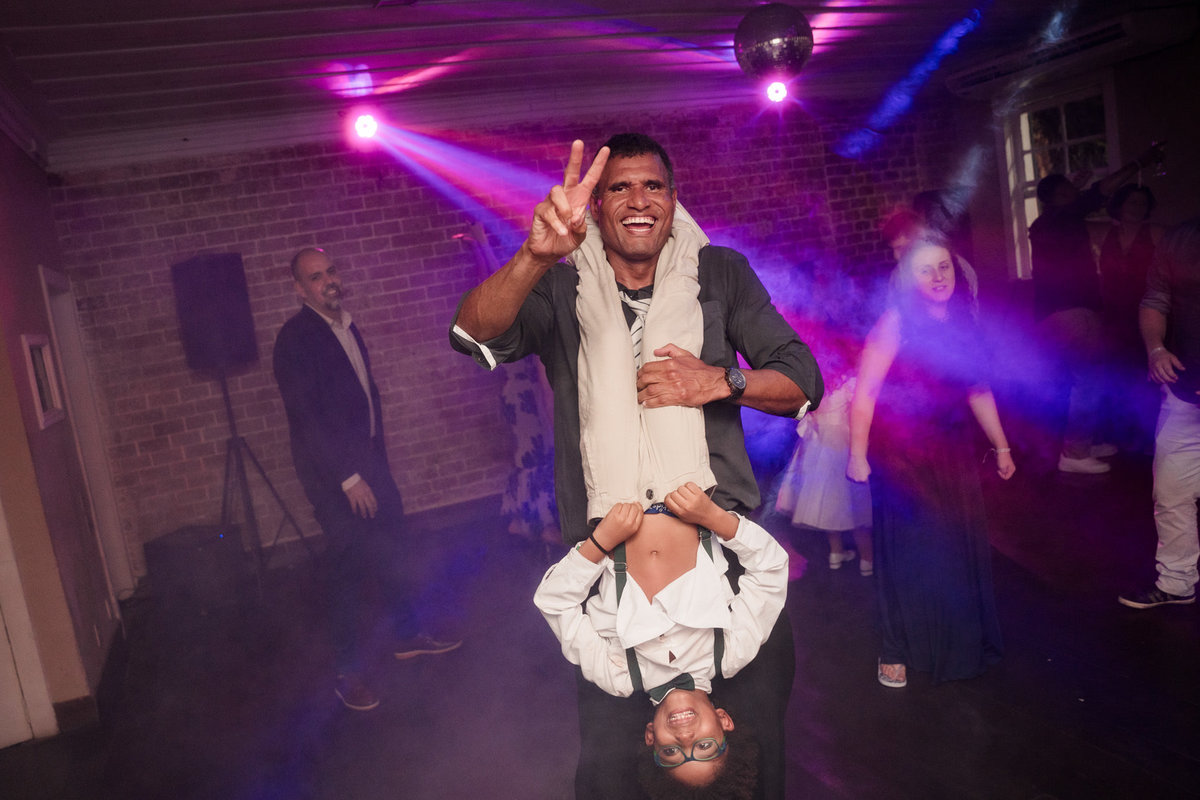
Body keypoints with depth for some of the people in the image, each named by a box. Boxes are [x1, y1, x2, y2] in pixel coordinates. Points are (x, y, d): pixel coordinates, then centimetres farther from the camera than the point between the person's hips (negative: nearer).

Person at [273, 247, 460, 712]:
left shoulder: (348, 328, 11)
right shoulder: (295, 339, -14)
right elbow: (307, 417, -19)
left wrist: (377, 459, 14)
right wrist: (349, 477, -19)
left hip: (368, 461, 7)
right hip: (333, 475, -7)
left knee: (388, 551, 16)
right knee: (348, 570, 0)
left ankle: (407, 637, 33)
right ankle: (349, 673, 13)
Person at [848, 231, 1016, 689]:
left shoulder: (963, 321, 6)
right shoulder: (896, 322, -13)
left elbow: (978, 390, 14)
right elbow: (864, 393, -17)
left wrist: (1001, 445, 17)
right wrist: (857, 455, -19)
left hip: (953, 454, 6)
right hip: (902, 457, -5)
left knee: (961, 550, 11)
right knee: (908, 553, 3)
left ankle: (961, 646, 32)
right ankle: (896, 651, 21)